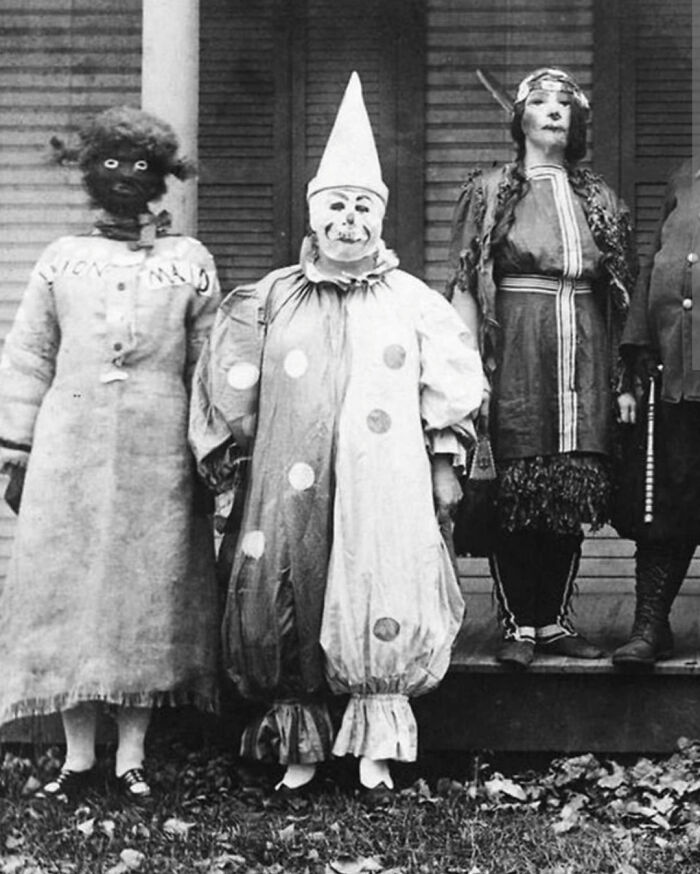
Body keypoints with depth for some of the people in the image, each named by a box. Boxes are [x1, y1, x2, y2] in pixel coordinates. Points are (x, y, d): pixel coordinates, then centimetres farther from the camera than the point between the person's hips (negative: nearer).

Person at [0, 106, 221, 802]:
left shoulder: (190, 261, 9)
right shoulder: (61, 260, 11)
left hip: (158, 453, -1)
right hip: (68, 449, 1)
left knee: (148, 589, 0)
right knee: (67, 586, -1)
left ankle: (131, 757, 10)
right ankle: (76, 757, 9)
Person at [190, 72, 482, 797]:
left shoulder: (414, 302, 8)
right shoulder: (270, 299, 8)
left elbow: (451, 384, 10)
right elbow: (227, 383, 11)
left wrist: (445, 460, 6)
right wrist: (224, 455, 9)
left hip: (385, 488, -1)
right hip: (291, 487, 1)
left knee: (380, 608, -6)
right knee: (288, 609, 2)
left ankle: (375, 750, 4)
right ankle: (299, 746, 15)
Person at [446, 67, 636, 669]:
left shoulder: (599, 200, 14)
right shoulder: (490, 192, 5)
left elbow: (623, 292, 14)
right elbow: (464, 284, 0)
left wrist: (624, 379, 8)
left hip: (584, 359, 3)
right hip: (516, 357, -3)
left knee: (572, 493, 3)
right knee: (514, 493, -5)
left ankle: (555, 619, 12)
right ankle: (519, 624, 3)